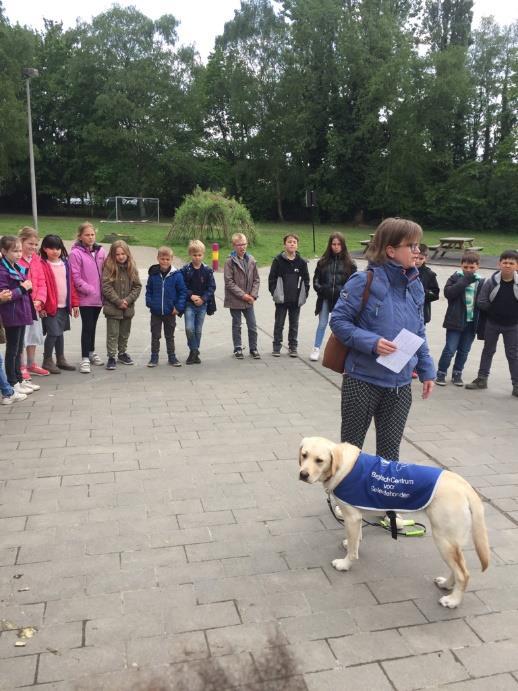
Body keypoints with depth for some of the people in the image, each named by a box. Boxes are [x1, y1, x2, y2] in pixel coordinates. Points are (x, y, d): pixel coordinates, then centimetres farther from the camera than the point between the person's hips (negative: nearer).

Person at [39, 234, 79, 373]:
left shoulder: (65, 263, 10)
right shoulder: (42, 265, -8)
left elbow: (70, 284, 13)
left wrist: (74, 303, 12)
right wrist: (41, 305, -16)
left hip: (64, 306, 6)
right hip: (50, 306, -6)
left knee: (60, 332, 15)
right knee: (53, 333, -7)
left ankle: (61, 359, 26)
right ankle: (47, 361, 8)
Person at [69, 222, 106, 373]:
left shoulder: (100, 251, 5)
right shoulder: (76, 253, -8)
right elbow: (76, 277, -12)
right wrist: (90, 290, -14)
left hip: (99, 296, 5)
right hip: (85, 297, -5)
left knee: (93, 326, 18)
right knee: (87, 327, -3)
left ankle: (91, 352, 32)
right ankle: (85, 358, 2)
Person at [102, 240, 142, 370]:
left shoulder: (131, 267, 2)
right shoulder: (109, 267, -8)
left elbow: (137, 286, 1)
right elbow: (106, 287, -13)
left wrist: (128, 300, -12)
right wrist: (118, 301, -16)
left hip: (128, 307, 4)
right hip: (112, 307, -4)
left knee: (125, 333, 17)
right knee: (113, 334, 0)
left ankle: (122, 353, 34)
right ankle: (111, 357, 9)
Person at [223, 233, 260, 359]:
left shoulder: (251, 260, 3)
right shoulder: (230, 261, -8)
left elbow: (256, 279, 8)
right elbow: (229, 282, -12)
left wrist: (253, 295, -5)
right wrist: (242, 294, -16)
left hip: (249, 300, 3)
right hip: (235, 300, -3)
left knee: (252, 325, 6)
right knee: (237, 325, 9)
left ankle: (253, 348, 18)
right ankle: (238, 349, 21)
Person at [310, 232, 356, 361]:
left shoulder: (349, 263, -1)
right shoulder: (323, 261, 3)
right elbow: (316, 278, 8)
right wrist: (320, 289, -7)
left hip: (341, 299, -1)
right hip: (325, 298, 1)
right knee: (322, 324, 6)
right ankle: (316, 349, 13)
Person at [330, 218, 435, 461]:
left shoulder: (415, 286, 3)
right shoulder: (364, 282, -15)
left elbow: (419, 332, 13)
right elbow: (338, 320, -12)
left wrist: (427, 370, 10)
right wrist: (371, 342, -25)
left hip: (400, 384, 5)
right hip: (363, 381, -5)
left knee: (390, 450, 17)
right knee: (351, 447, 13)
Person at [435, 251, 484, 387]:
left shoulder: (481, 282, 5)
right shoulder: (455, 277, -3)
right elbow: (448, 293, -17)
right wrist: (464, 281, -19)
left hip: (472, 322, 3)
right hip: (455, 321, -3)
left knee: (464, 351, 12)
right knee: (450, 349, -2)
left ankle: (457, 374, 26)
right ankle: (441, 373, 11)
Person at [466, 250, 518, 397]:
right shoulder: (491, 281, -13)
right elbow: (481, 302, -10)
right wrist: (494, 310, -11)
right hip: (492, 323, 1)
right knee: (488, 350, 15)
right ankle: (482, 379, 27)